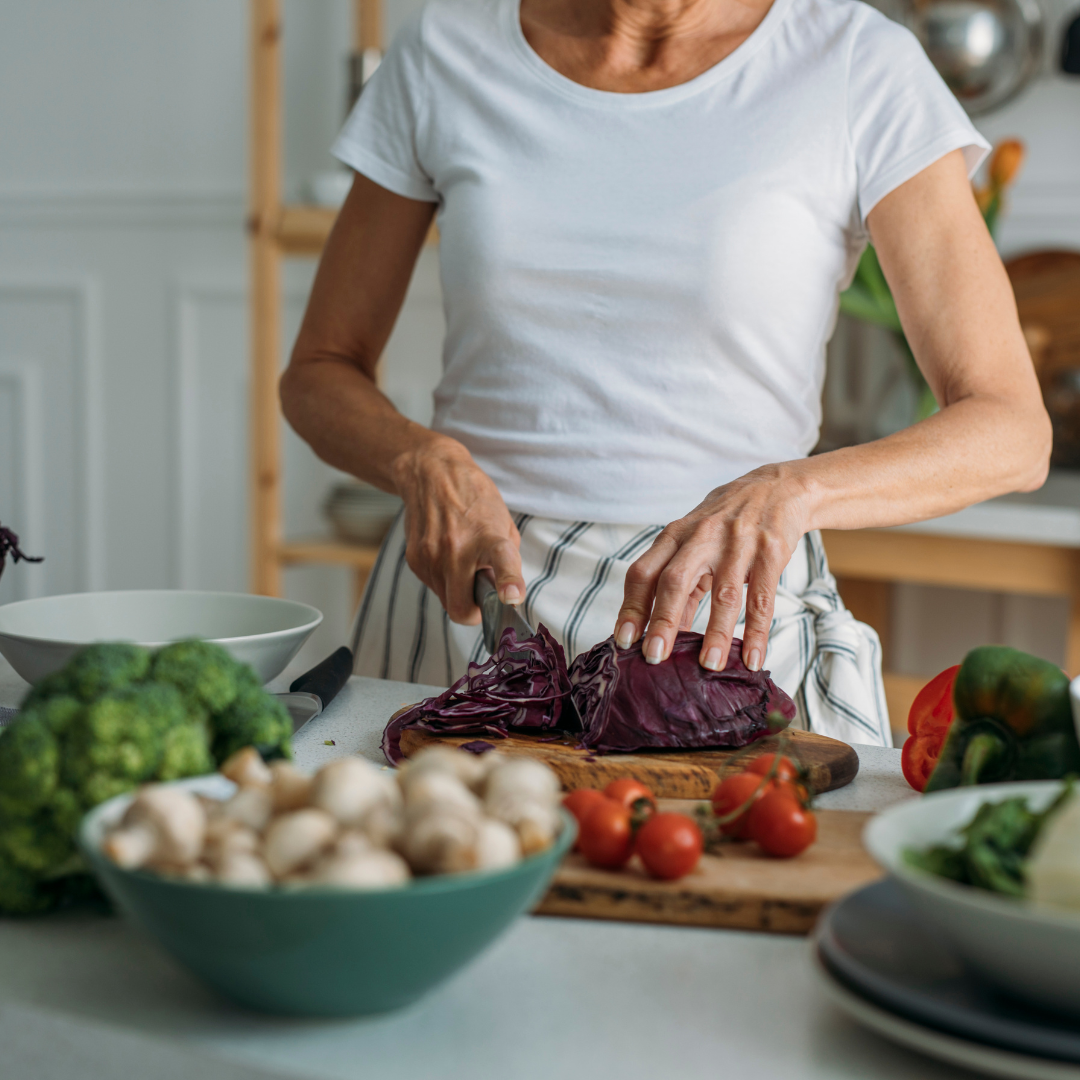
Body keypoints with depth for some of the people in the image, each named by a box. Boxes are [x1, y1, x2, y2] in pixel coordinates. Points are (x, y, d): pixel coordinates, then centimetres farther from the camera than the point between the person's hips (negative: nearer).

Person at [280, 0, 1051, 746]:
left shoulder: (861, 67, -5)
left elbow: (1012, 432, -8)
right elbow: (320, 372, 9)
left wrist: (787, 490, -26)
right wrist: (427, 460, -13)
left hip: (721, 615, -2)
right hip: (467, 599, 3)